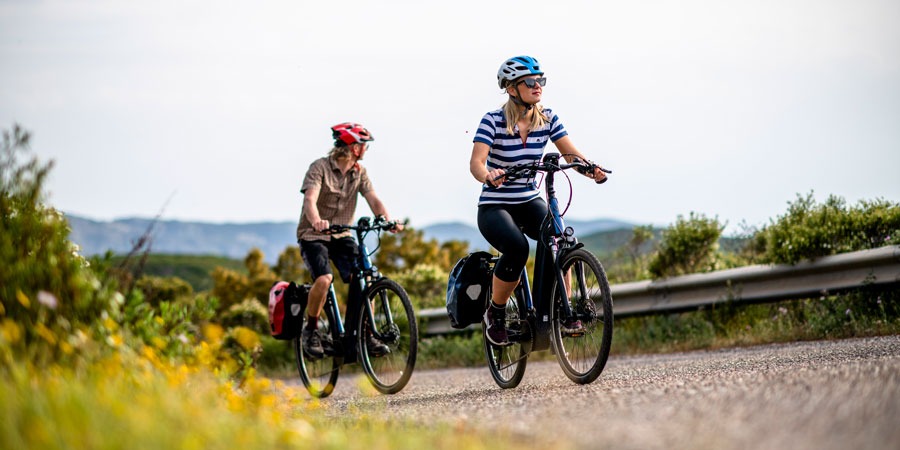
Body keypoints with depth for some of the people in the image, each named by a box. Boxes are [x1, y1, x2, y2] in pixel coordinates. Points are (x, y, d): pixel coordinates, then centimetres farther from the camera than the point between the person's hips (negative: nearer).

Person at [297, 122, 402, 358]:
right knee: (324, 279, -29)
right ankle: (310, 330, -8)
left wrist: (388, 220, -30)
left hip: (341, 236, 5)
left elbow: (373, 199, -9)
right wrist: (316, 221, -50)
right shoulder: (320, 167, -14)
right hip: (313, 235, -5)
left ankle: (365, 334, -7)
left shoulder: (359, 173, 3)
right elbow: (310, 199, -28)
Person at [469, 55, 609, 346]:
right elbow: (476, 162, -25)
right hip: (494, 206, -4)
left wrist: (591, 169, -31)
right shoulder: (493, 121, -14)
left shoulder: (547, 119, -1)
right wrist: (488, 176, -49)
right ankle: (496, 313, -8)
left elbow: (571, 154, -9)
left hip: (529, 202, 4)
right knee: (517, 247, -32)